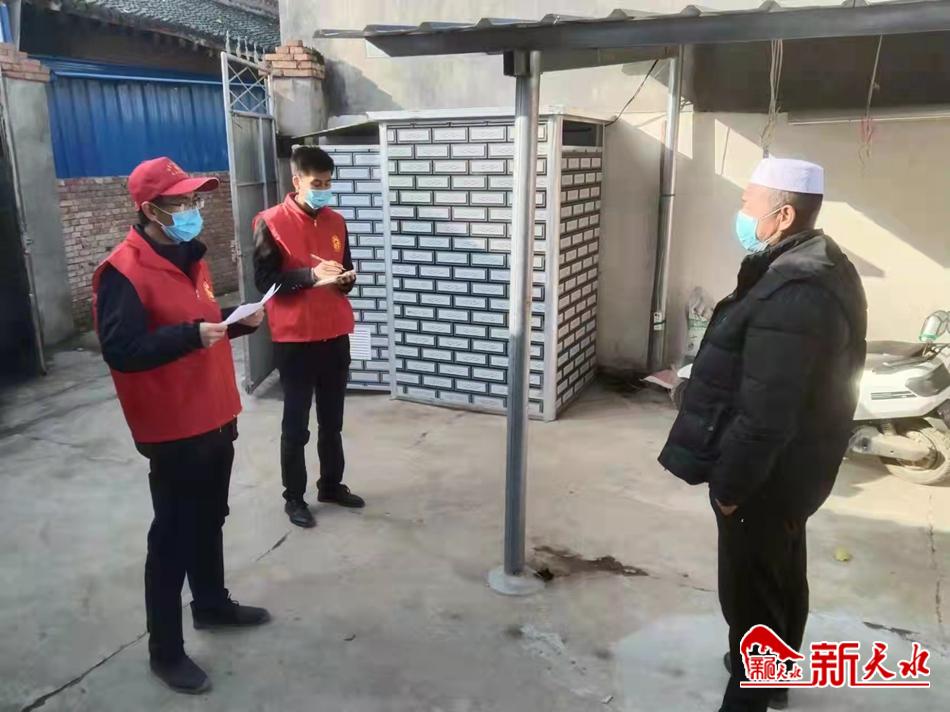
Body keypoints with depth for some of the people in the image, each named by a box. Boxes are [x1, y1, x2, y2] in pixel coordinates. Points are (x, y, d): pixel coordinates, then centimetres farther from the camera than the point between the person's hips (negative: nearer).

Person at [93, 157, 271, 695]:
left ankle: (212, 604, 42)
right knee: (173, 536, 4)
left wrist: (240, 322, 2)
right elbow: (120, 351, -24)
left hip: (216, 418, 8)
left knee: (210, 521, 22)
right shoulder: (123, 272, -18)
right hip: (173, 430, -8)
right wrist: (192, 335, -30)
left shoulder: (190, 256, 10)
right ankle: (165, 651, 20)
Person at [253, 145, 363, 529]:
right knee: (295, 425, 6)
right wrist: (311, 275, -24)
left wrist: (346, 278, -5)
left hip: (336, 336, 5)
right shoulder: (271, 223, -8)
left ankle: (332, 485, 32)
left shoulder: (336, 221, 9)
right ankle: (294, 497, 20)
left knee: (332, 421, 16)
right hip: (294, 339, -5)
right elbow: (264, 280, -12)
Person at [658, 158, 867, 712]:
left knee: (751, 592, 6)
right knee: (781, 576, 25)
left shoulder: (790, 294, -29)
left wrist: (729, 485, -18)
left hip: (766, 476, -11)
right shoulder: (822, 265, 5)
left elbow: (764, 414, -29)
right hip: (793, 466, 11)